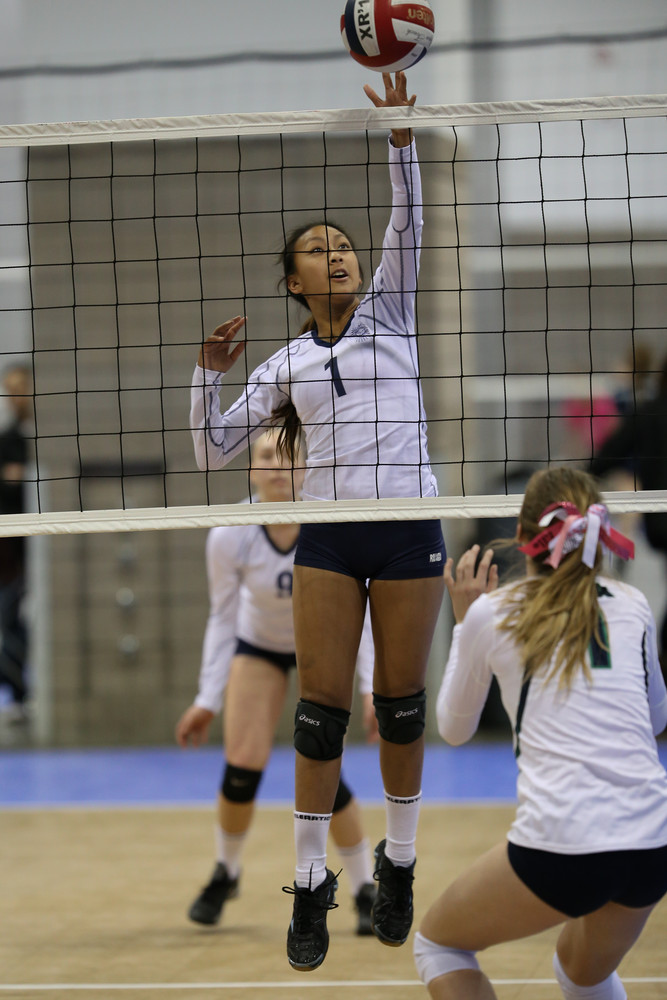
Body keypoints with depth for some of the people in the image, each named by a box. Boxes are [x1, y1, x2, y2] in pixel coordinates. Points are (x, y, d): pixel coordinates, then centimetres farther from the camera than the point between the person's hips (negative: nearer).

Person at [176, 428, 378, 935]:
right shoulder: (228, 538, -25)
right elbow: (222, 619, -12)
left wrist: (372, 687, -25)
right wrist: (207, 699, -13)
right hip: (258, 644, 1)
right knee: (242, 767, -11)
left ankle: (366, 889, 6)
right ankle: (225, 875, 17)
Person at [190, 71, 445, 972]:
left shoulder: (389, 314, 8)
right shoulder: (286, 364, 10)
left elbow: (407, 226, -6)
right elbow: (212, 451, 10)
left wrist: (400, 135, -18)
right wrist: (211, 372, -5)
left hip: (410, 530, -1)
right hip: (328, 537, 1)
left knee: (401, 700, 5)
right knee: (321, 707, -3)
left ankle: (398, 866, 18)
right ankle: (311, 884, 3)